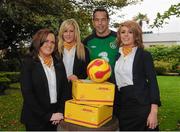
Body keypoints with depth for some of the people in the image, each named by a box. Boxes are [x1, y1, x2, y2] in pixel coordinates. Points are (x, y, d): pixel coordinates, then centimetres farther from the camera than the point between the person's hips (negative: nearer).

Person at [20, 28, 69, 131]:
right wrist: (47, 115, -14)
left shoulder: (59, 63, 6)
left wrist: (61, 112, -7)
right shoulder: (28, 62, -6)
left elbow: (65, 89, 5)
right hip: (36, 119, -3)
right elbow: (27, 93, -12)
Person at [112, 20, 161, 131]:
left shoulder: (144, 55, -3)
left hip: (141, 105, -4)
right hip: (122, 107, 4)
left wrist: (154, 111, -16)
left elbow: (153, 82, -8)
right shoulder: (117, 56, 10)